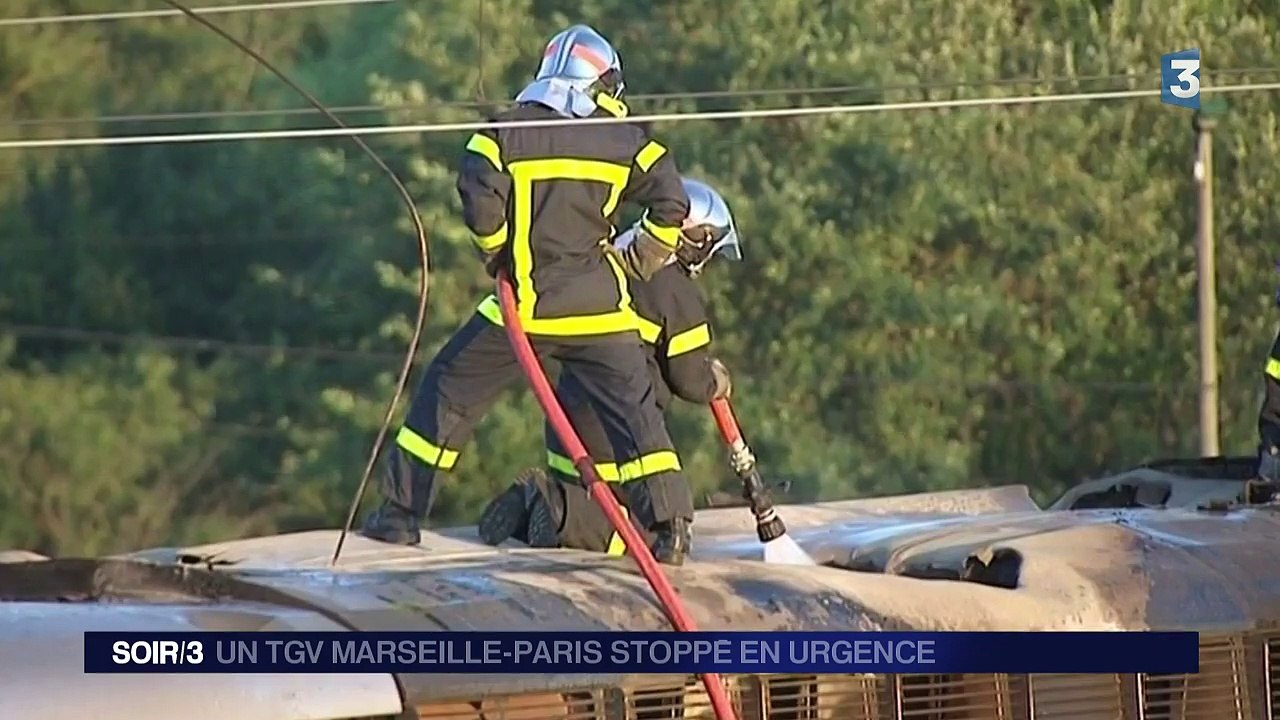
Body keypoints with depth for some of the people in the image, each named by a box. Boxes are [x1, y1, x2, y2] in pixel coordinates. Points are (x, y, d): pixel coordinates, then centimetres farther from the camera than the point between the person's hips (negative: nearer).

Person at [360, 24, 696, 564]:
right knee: (634, 411, 9)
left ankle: (401, 512, 14)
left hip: (524, 308, -1)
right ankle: (669, 523, -2)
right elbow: (671, 202, -3)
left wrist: (498, 255, 3)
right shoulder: (623, 141, 4)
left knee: (448, 394, 13)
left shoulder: (505, 133, -1)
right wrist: (637, 262, 10)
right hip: (599, 311, 1)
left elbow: (480, 202, -14)